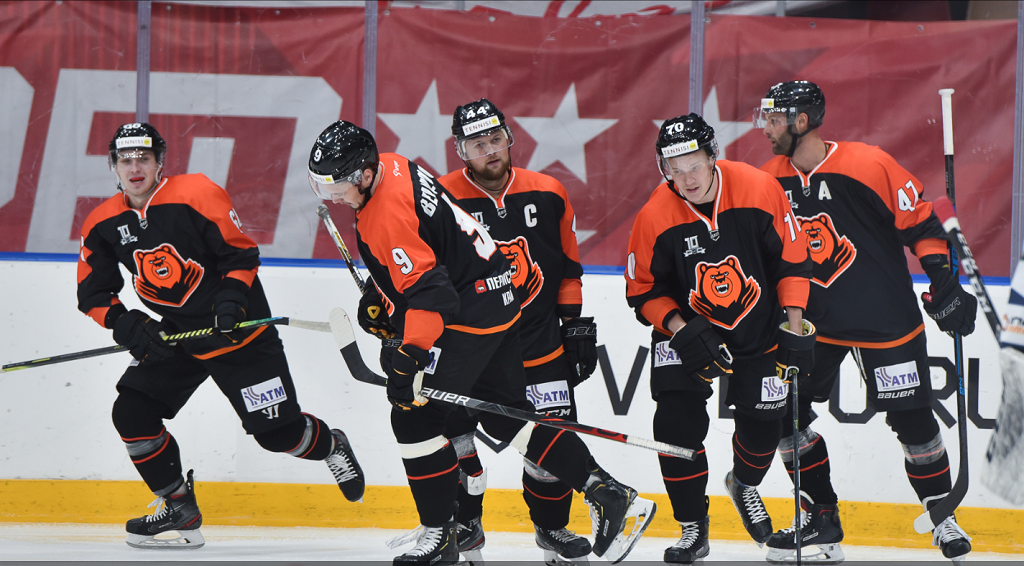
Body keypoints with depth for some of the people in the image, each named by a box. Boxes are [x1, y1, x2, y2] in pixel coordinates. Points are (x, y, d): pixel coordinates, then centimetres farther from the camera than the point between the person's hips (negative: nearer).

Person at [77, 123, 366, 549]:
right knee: (132, 413, -10)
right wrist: (125, 324, -16)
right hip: (172, 336, 5)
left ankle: (330, 446, 31)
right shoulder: (104, 225, -3)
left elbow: (241, 254, -13)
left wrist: (231, 299, -26)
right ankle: (179, 510, 4)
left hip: (238, 328, -5)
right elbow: (94, 293, 1)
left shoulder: (196, 195, -19)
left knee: (276, 430, -5)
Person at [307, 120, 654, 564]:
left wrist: (408, 359, -31)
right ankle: (608, 495, 13)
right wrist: (379, 295, 28)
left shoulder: (389, 213, -26)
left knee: (415, 416, -6)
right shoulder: (387, 168, 5)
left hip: (471, 311, -11)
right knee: (505, 414, 14)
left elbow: (428, 291, -30)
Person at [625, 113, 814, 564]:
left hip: (759, 328, 1)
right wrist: (679, 328, -23)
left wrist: (794, 328, -8)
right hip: (687, 329, -1)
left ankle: (744, 485, 41)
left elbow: (792, 257, -8)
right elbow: (642, 290, -8)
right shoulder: (655, 218, -21)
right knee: (678, 422, -14)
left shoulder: (760, 190, -21)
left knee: (762, 422, 6)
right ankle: (693, 529, 2)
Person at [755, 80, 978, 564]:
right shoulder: (772, 180, 0)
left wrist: (942, 283, -13)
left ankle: (942, 516, 18)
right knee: (785, 411, -4)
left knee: (911, 419, -1)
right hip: (812, 321, 5)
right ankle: (820, 518, 9)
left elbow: (921, 222, -10)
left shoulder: (868, 166, -17)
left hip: (885, 320, -5)